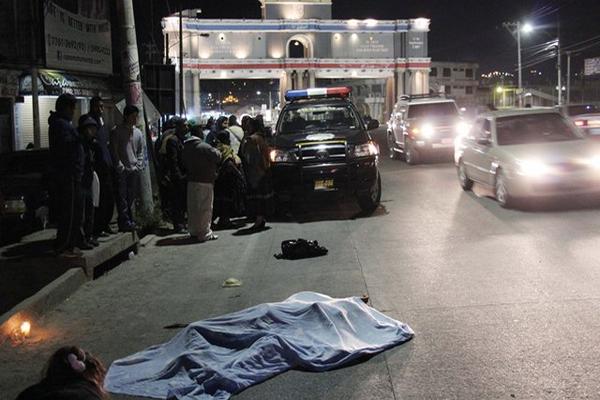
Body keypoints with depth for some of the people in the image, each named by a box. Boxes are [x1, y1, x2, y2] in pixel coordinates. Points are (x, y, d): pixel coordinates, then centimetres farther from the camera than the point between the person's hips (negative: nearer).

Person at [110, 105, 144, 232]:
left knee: (131, 197, 6)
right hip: (121, 171, -5)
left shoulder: (138, 132, 14)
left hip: (134, 170, 5)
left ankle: (124, 221, 14)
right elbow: (114, 151, -3)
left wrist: (139, 166, 5)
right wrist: (120, 167, -10)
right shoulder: (117, 131, 0)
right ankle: (125, 222, -7)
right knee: (122, 197, -7)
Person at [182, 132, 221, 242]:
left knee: (193, 207, 14)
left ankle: (193, 231, 22)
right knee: (205, 207, -1)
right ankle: (205, 233, 1)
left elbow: (185, 164, 14)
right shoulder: (204, 147, -15)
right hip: (205, 181, -7)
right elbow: (217, 157, -10)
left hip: (191, 180, 7)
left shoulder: (186, 147, 6)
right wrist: (215, 150, 8)